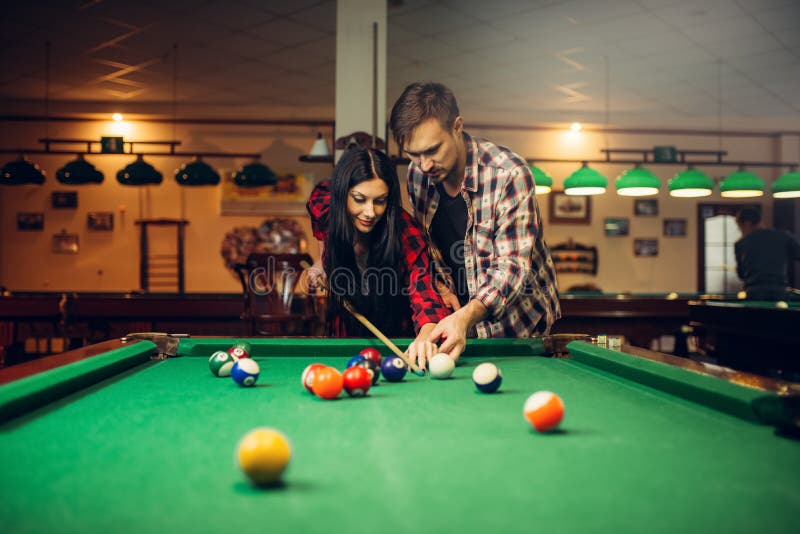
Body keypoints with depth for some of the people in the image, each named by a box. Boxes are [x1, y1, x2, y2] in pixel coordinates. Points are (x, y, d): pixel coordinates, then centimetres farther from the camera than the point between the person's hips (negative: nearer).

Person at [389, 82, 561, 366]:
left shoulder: (509, 174, -25)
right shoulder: (417, 175, -5)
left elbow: (513, 267, -30)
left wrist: (466, 316, -44)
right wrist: (443, 287, -5)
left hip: (520, 324, -4)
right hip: (458, 313, 5)